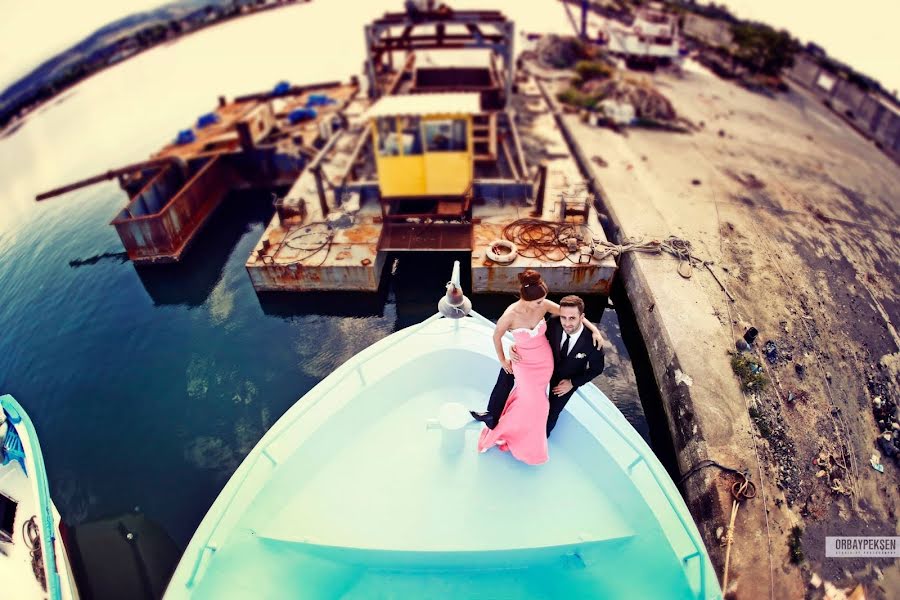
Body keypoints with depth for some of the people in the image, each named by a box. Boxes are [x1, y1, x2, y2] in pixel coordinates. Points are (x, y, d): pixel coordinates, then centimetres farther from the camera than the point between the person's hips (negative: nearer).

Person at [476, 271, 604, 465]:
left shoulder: (544, 305, -23)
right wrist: (502, 360, -3)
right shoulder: (511, 315, -33)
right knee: (533, 400, 8)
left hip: (545, 360, 4)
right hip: (524, 363, -4)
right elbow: (496, 336, -14)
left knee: (534, 395, 23)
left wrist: (593, 328, -15)